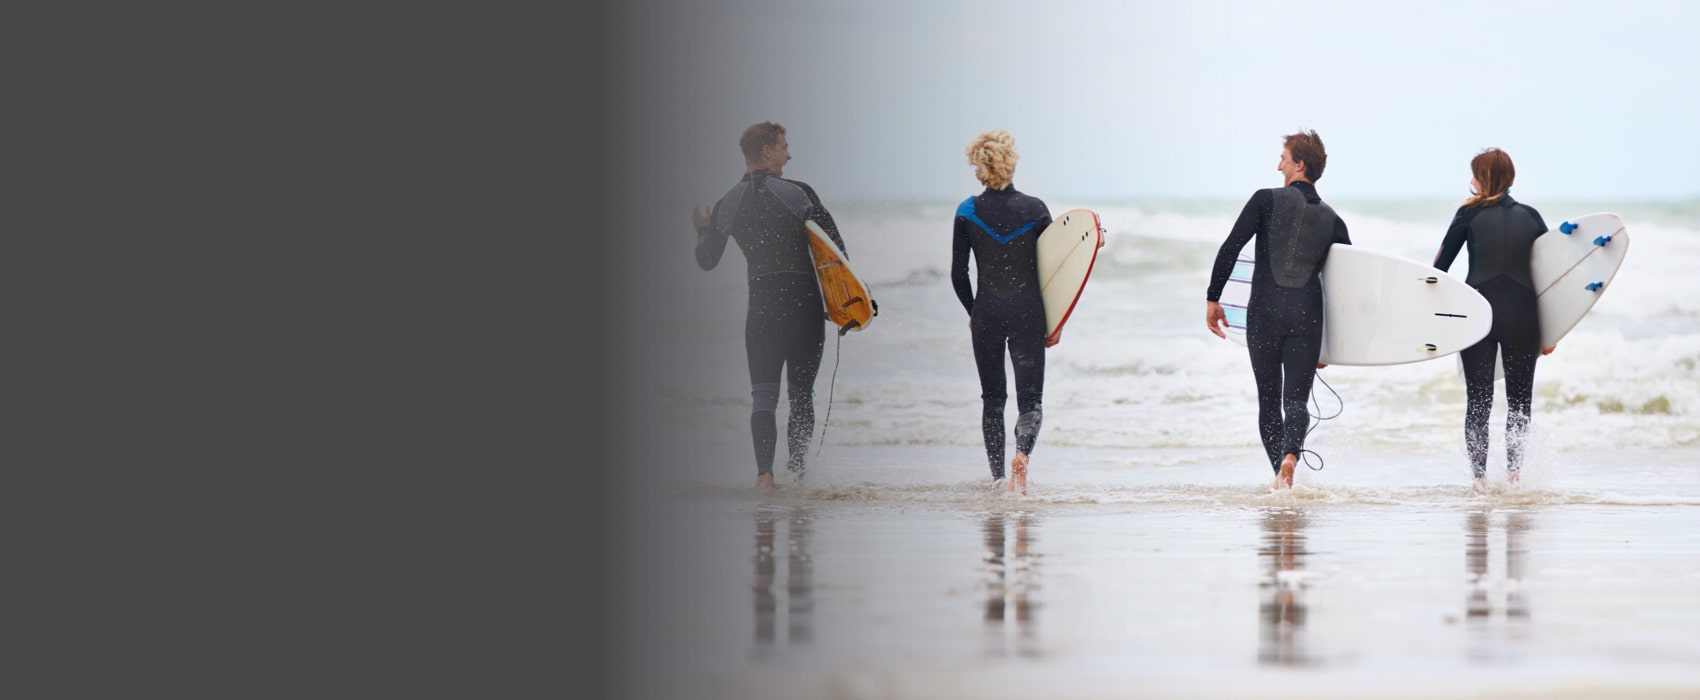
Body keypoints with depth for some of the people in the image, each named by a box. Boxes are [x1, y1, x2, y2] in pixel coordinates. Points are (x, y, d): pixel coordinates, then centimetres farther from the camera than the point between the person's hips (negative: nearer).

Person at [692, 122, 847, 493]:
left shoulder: (726, 205, 3)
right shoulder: (799, 194, -5)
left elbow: (707, 261, 10)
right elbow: (837, 249, -7)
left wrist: (703, 232, 31)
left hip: (761, 305, 2)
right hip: (805, 303, -2)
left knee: (763, 393, 3)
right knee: (801, 393, 9)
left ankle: (765, 472, -13)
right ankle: (796, 471, 3)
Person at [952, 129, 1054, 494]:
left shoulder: (967, 212, -5)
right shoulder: (1035, 210, -5)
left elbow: (958, 274, -2)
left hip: (987, 311, 1)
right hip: (1028, 312, -1)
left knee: (992, 397, 14)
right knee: (1030, 397, 3)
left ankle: (998, 476, 14)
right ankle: (1022, 452, -26)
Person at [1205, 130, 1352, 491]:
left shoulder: (1267, 200, 1)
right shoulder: (1332, 220, 12)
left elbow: (1230, 249, -7)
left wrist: (1212, 298, 1)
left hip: (1265, 312, -2)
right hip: (1308, 314, 2)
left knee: (1269, 400, 10)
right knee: (1297, 399, 1)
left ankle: (1281, 476, 7)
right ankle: (1290, 456, -28)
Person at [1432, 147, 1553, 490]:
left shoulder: (1469, 214, 0)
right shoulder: (1530, 216, 6)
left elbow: (1440, 267, 0)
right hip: (1522, 314, 1)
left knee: (1478, 400, 4)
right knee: (1519, 398, 12)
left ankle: (1480, 475, -4)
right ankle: (1514, 469, -3)